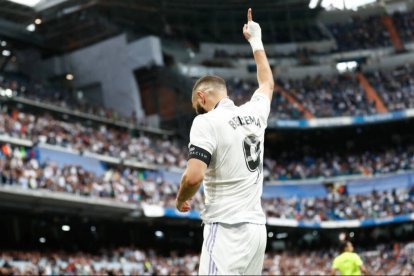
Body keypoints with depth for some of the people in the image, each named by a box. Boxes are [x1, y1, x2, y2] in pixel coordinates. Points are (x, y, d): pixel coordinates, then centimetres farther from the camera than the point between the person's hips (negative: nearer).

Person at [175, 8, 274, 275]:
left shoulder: (206, 122, -8)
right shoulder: (255, 113, 12)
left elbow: (194, 177, -17)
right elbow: (268, 83, 34)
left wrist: (181, 201, 4)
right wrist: (256, 40, 46)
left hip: (226, 229, -7)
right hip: (257, 227, 7)